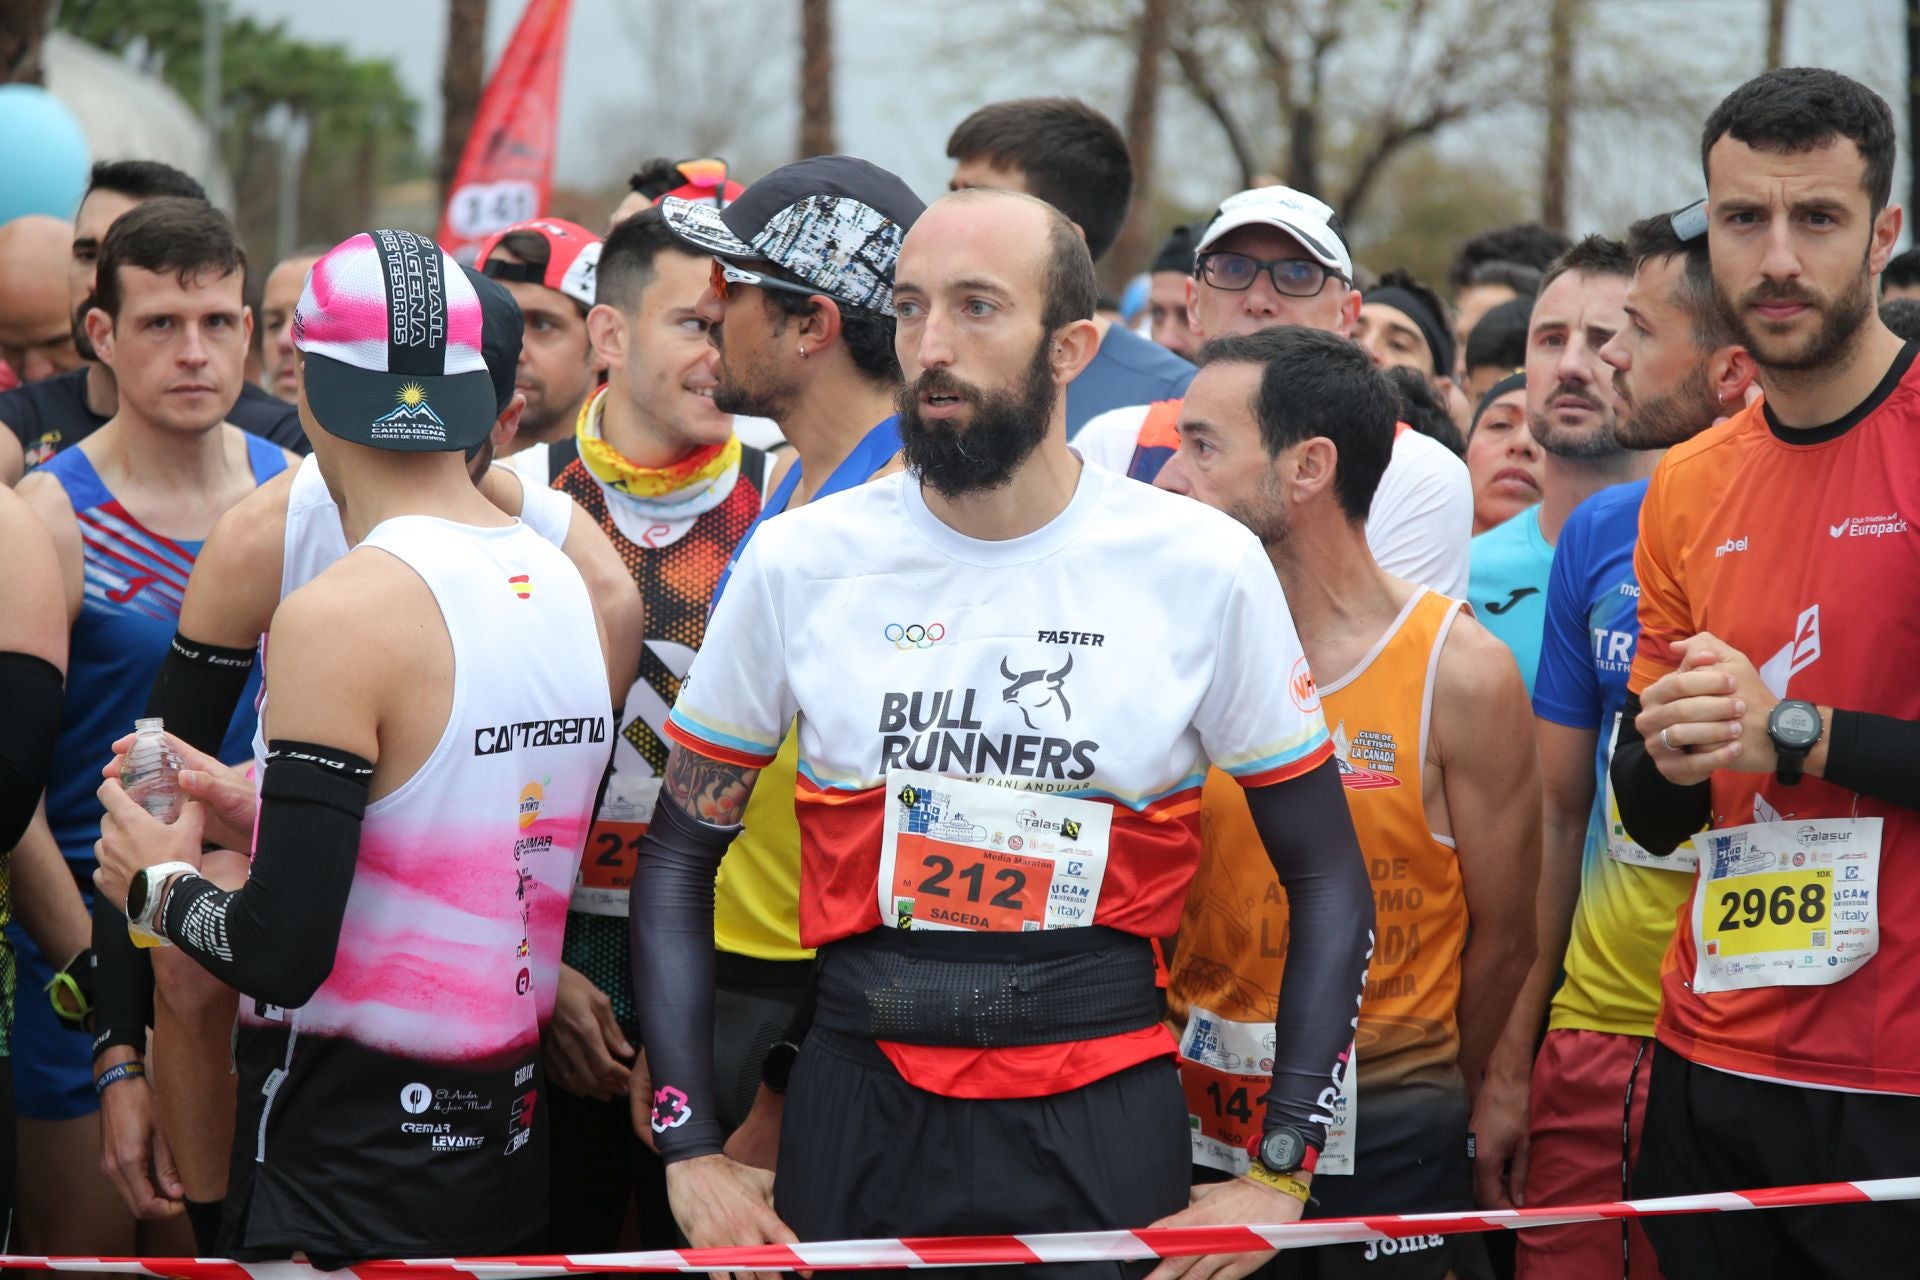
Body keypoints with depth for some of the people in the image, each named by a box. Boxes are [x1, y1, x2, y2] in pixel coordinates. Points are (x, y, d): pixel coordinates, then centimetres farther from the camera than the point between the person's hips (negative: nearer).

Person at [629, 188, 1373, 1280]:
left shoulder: (1206, 567, -5)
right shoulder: (801, 563, -2)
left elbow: (1329, 880, 2)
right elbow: (680, 856, 6)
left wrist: (1282, 1177, -5)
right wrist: (691, 1149, -3)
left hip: (1105, 1118, -1)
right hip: (861, 1104, 1)